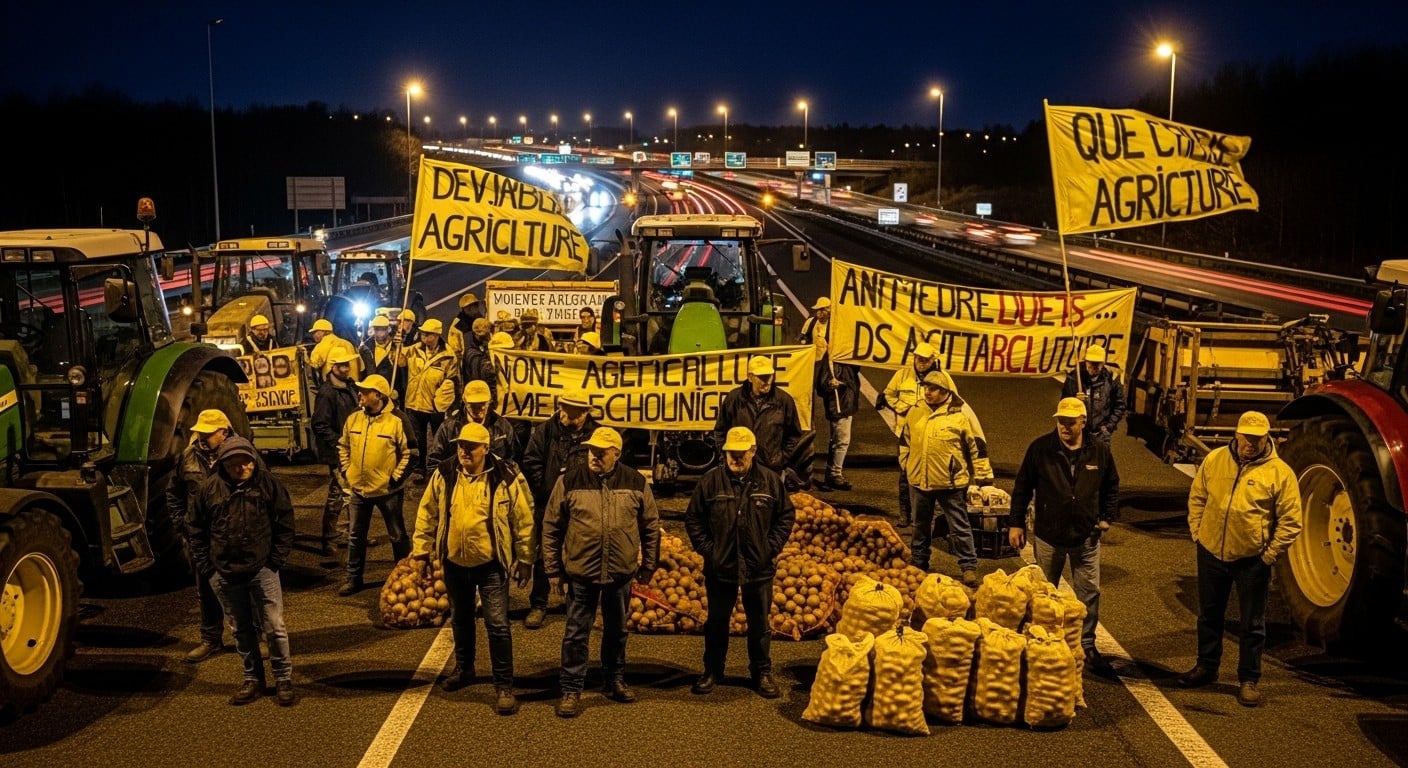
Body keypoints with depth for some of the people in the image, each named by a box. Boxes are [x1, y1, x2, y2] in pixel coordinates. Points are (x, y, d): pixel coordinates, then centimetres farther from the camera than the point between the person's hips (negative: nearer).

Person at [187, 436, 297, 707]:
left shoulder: (268, 483, -5)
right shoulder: (209, 488, 0)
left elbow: (285, 523, 0)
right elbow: (196, 531, 8)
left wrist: (277, 559, -5)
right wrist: (205, 566, 2)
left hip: (262, 570, -2)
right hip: (225, 574, 2)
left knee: (274, 627, 0)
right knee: (242, 629, 13)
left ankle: (284, 679, 12)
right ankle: (253, 679, 26)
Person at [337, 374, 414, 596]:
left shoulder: (395, 422, -15)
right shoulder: (353, 419, -1)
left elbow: (408, 453, -9)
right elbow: (343, 446, 14)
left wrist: (396, 477, -11)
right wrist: (346, 471, 6)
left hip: (387, 490, -4)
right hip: (359, 488, 4)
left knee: (397, 536, 9)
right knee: (356, 536, 14)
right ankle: (353, 578, 26)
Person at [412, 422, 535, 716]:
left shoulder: (506, 476, -13)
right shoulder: (443, 474, -5)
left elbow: (524, 520, -6)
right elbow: (427, 514, 5)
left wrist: (525, 559, -3)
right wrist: (422, 551, 5)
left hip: (491, 563, -4)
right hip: (454, 561, 4)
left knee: (497, 624, -6)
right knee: (460, 618, 20)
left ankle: (504, 686, 3)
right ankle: (464, 668, 41)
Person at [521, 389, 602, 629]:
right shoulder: (545, 431, -2)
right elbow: (531, 463, -3)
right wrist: (545, 491, -9)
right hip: (547, 507, 1)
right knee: (543, 558, 9)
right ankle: (538, 606, 20)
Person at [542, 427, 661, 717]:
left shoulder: (636, 483, -2)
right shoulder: (569, 482, -6)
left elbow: (651, 526, 7)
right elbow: (551, 527, -1)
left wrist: (649, 565, 7)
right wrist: (553, 569, -1)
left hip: (621, 573, 2)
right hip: (580, 573, -2)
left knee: (616, 631, 17)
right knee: (576, 634, 4)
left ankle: (614, 681, 33)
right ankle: (571, 690, 14)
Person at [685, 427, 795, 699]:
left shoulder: (770, 481, -2)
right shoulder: (711, 480, -5)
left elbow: (786, 516, 5)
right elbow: (693, 518, 2)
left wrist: (772, 548, -3)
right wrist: (706, 549, -5)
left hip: (759, 568, 0)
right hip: (720, 567, 0)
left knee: (760, 624, 10)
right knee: (716, 622, 12)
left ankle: (762, 674, 23)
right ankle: (712, 671, 26)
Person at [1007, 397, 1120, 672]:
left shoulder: (1100, 452, -4)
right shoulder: (1040, 449, -9)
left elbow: (1111, 487, 11)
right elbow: (1022, 487, -2)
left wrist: (1107, 517, 1)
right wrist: (1016, 523, -2)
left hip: (1086, 536, 1)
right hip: (1048, 535, -1)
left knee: (1089, 593, 5)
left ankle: (1087, 647, 17)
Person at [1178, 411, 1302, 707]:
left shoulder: (1280, 472, -11)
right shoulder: (1214, 460, -1)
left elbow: (1290, 521, -7)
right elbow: (1197, 498, 10)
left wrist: (1270, 554, -10)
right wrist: (1197, 533, 4)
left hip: (1252, 559, -3)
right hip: (1211, 553, 4)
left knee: (1252, 624, 6)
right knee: (1209, 615, 18)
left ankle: (1249, 680, 18)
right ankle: (1206, 666, 35)